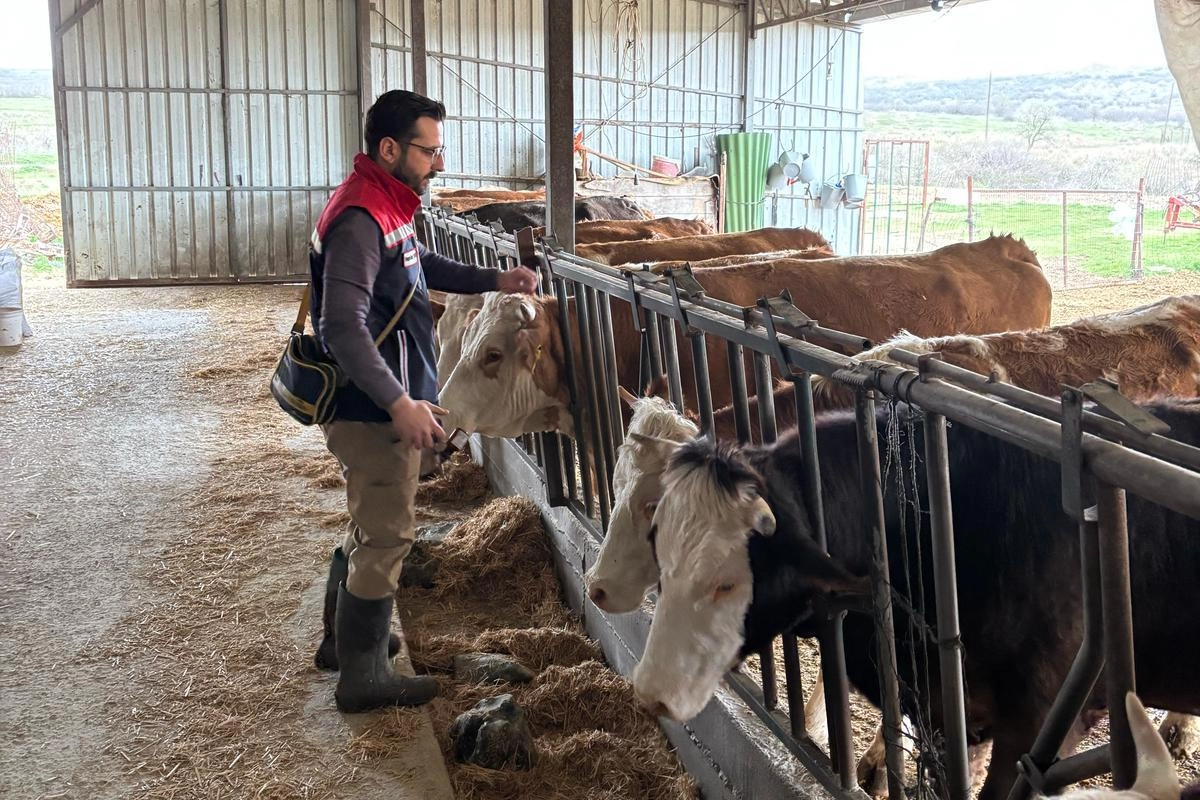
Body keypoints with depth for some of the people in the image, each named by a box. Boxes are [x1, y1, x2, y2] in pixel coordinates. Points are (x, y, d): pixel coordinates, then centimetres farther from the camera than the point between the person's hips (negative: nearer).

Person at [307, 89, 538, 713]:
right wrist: (399, 403, -32)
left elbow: (421, 266, 28)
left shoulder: (388, 206, 10)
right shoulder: (359, 221, -23)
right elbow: (345, 327, -30)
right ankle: (363, 676, 14)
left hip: (374, 406, 11)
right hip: (375, 412, -11)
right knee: (385, 539, 0)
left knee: (370, 526, 23)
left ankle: (343, 638, 40)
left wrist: (493, 281, 17)